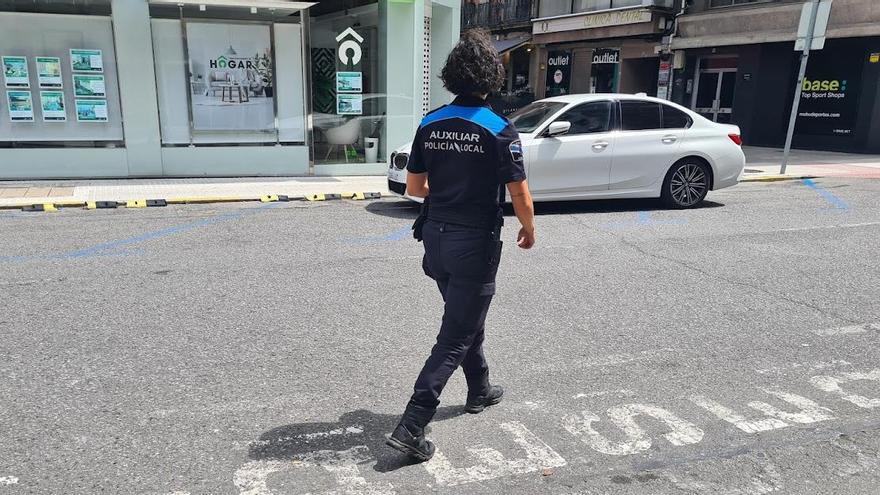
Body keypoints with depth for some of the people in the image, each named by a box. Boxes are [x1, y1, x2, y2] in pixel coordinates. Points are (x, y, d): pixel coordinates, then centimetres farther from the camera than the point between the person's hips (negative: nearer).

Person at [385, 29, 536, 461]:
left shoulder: (429, 124, 1)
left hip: (436, 239, 6)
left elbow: (414, 187, 6)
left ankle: (480, 391, 43)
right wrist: (528, 230, 7)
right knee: (455, 336, 2)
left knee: (466, 319, 25)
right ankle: (411, 426, 0)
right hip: (475, 245, -6)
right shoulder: (499, 130, -14)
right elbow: (520, 197, -12)